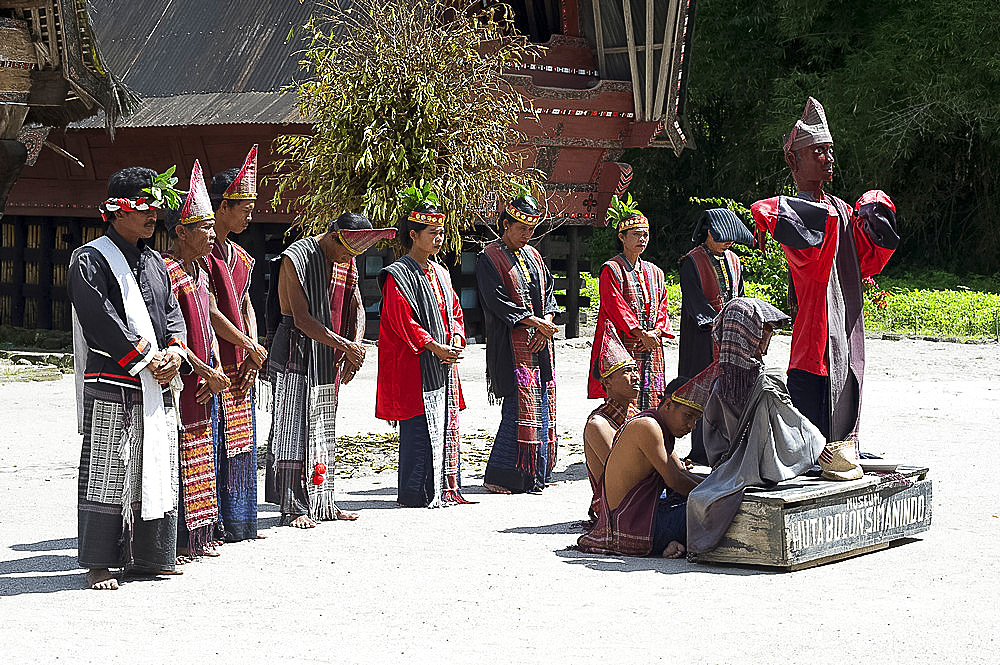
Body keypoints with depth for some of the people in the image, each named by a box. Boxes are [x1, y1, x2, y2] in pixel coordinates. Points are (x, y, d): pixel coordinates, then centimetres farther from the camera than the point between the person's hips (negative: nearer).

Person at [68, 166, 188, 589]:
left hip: (157, 385, 7)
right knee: (106, 475, -5)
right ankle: (100, 564, 2)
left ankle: (150, 557, 19)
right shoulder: (90, 260, -6)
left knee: (157, 472, 9)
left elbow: (173, 313, 16)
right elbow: (101, 320, -15)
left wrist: (175, 352, -5)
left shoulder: (154, 262, 18)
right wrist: (147, 359, -15)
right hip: (112, 386, -7)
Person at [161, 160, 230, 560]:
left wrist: (216, 369, 4)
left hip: (202, 381, 9)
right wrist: (204, 370, -17)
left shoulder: (199, 270, 15)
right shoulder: (166, 270, -15)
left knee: (200, 460, 12)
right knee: (175, 458, -7)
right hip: (176, 379, -9)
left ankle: (196, 538, 20)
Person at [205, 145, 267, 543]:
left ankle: (237, 521, 19)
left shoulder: (238, 256, 17)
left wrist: (253, 353, 4)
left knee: (240, 442, 12)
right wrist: (252, 348, -10)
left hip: (240, 365, 9)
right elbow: (211, 312, -16)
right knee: (211, 441, -8)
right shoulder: (201, 254, -12)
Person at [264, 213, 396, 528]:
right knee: (295, 431, -7)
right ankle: (294, 508, -4)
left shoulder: (346, 262, 9)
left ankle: (322, 504, 17)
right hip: (296, 355, -8)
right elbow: (302, 318, -21)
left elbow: (356, 307, 12)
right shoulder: (296, 258, -15)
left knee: (323, 433, 11)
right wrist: (345, 345, -23)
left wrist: (356, 345, -8)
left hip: (329, 360, 8)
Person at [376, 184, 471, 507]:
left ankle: (445, 489, 14)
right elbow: (403, 321, -15)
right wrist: (436, 347, -18)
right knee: (419, 428, -7)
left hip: (444, 361, 8)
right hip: (415, 365, -8)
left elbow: (454, 310, 19)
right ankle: (416, 493, -2)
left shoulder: (440, 273, 16)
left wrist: (455, 341, 0)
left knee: (446, 425, 8)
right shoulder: (398, 275, -9)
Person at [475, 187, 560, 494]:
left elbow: (548, 293, 15)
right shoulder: (489, 258, -4)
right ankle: (498, 477, -7)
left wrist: (547, 324, -4)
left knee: (541, 407, 5)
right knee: (518, 408, -13)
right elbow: (498, 302, -12)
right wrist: (536, 322, -14)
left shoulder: (532, 255, 17)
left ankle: (534, 474, 11)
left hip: (540, 344, 7)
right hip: (511, 345, -7)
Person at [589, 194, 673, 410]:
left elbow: (662, 307, 14)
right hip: (623, 345, -6)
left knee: (651, 401, 2)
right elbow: (616, 306, -11)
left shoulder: (654, 272, 18)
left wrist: (656, 331, -5)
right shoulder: (611, 269, -2)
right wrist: (640, 333, -17)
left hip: (651, 349, 6)